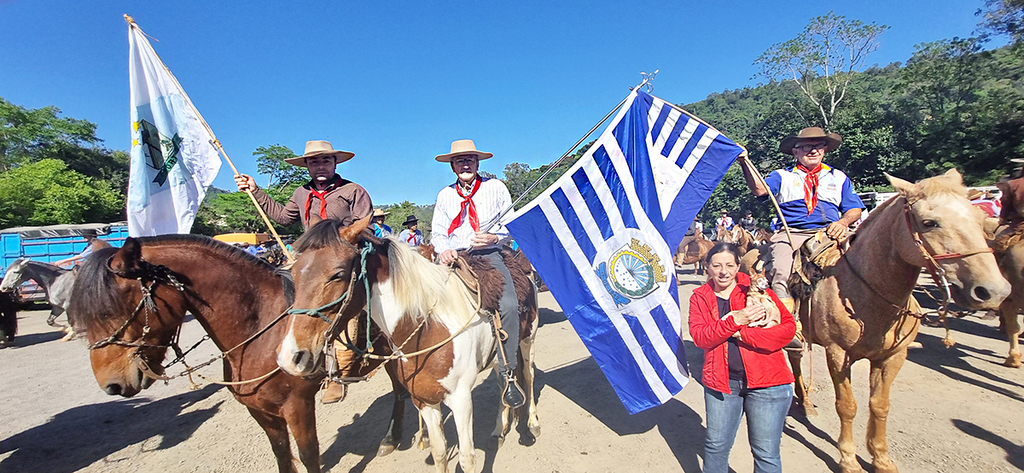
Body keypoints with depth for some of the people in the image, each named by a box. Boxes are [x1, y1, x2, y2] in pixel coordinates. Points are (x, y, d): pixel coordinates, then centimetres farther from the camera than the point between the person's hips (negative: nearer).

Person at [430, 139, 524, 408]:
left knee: (510, 305, -27)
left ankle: (508, 372, -14)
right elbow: (438, 233, 14)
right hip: (454, 257, 3)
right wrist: (443, 250, -9)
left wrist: (494, 237, -13)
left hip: (489, 254, -2)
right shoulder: (445, 195, 17)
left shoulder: (496, 188, 10)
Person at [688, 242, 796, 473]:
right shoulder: (700, 297, 3)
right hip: (721, 381, 2)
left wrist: (745, 335, -20)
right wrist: (735, 320, -22)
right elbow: (699, 336, -10)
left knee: (766, 453, 10)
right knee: (716, 445, 16)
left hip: (766, 381, -1)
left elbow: (788, 327, -9)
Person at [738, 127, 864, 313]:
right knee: (781, 274, -29)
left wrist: (843, 222, -5)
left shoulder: (839, 177, 25)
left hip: (829, 233, 3)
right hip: (791, 233, -2)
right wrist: (745, 162, -18)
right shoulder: (782, 176, 17)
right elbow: (760, 189, -5)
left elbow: (855, 209, 18)